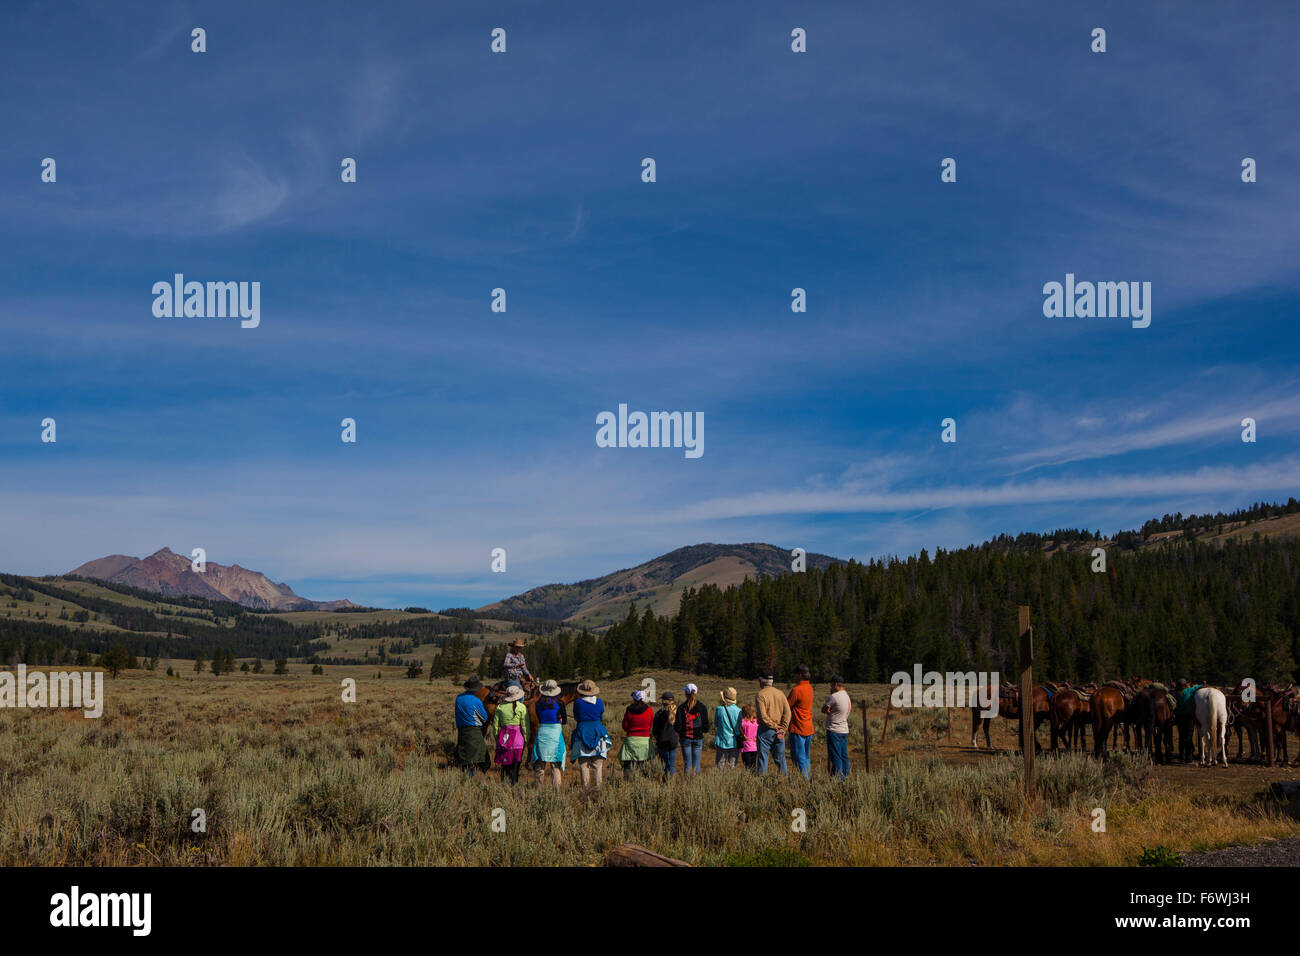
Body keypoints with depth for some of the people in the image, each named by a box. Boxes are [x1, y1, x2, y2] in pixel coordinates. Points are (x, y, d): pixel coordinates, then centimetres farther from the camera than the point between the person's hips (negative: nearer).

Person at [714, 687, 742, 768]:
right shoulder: (738, 711, -7)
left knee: (719, 765, 6)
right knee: (732, 766, 9)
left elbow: (716, 724, 3)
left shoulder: (720, 709, -11)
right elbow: (740, 726, 3)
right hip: (735, 743, 1)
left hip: (722, 742, -1)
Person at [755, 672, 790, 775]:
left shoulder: (761, 695, -8)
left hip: (766, 730, -5)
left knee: (763, 756, 0)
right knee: (780, 757, 12)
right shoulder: (780, 693, 7)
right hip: (779, 731, 5)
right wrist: (782, 729, -4)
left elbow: (763, 716, -17)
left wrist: (775, 726, -9)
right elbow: (787, 712, -1)